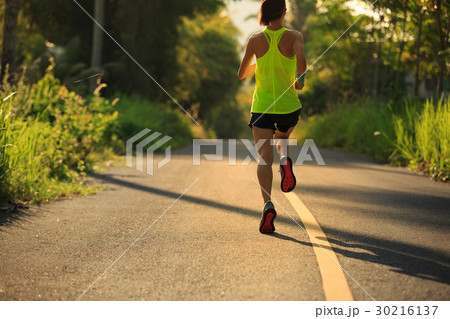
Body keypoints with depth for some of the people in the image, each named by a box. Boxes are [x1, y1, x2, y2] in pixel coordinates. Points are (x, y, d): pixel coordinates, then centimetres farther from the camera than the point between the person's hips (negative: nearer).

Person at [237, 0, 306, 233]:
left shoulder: (255, 40, 0)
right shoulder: (294, 36, -4)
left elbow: (241, 74, 8)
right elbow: (301, 60, -24)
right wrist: (300, 79, -4)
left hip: (262, 106, 0)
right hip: (289, 106, 1)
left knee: (264, 157, -3)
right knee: (282, 136, 31)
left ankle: (268, 203, -24)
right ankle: (284, 161, -3)